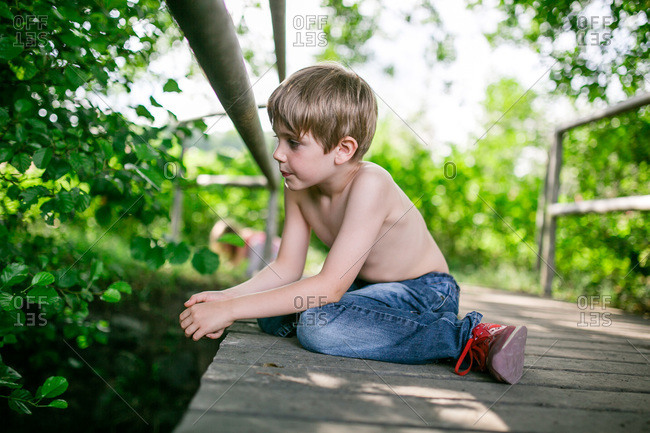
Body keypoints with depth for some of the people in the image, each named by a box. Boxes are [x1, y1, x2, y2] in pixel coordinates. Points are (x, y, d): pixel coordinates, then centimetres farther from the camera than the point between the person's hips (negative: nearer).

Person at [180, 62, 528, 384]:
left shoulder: (368, 184, -29)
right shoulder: (299, 189, -5)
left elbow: (330, 286, -33)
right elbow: (286, 268, 0)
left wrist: (232, 309, -32)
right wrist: (228, 297, -17)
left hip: (426, 293, -7)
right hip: (367, 287, 8)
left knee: (318, 323, -32)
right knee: (273, 317, -5)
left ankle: (466, 337, -22)